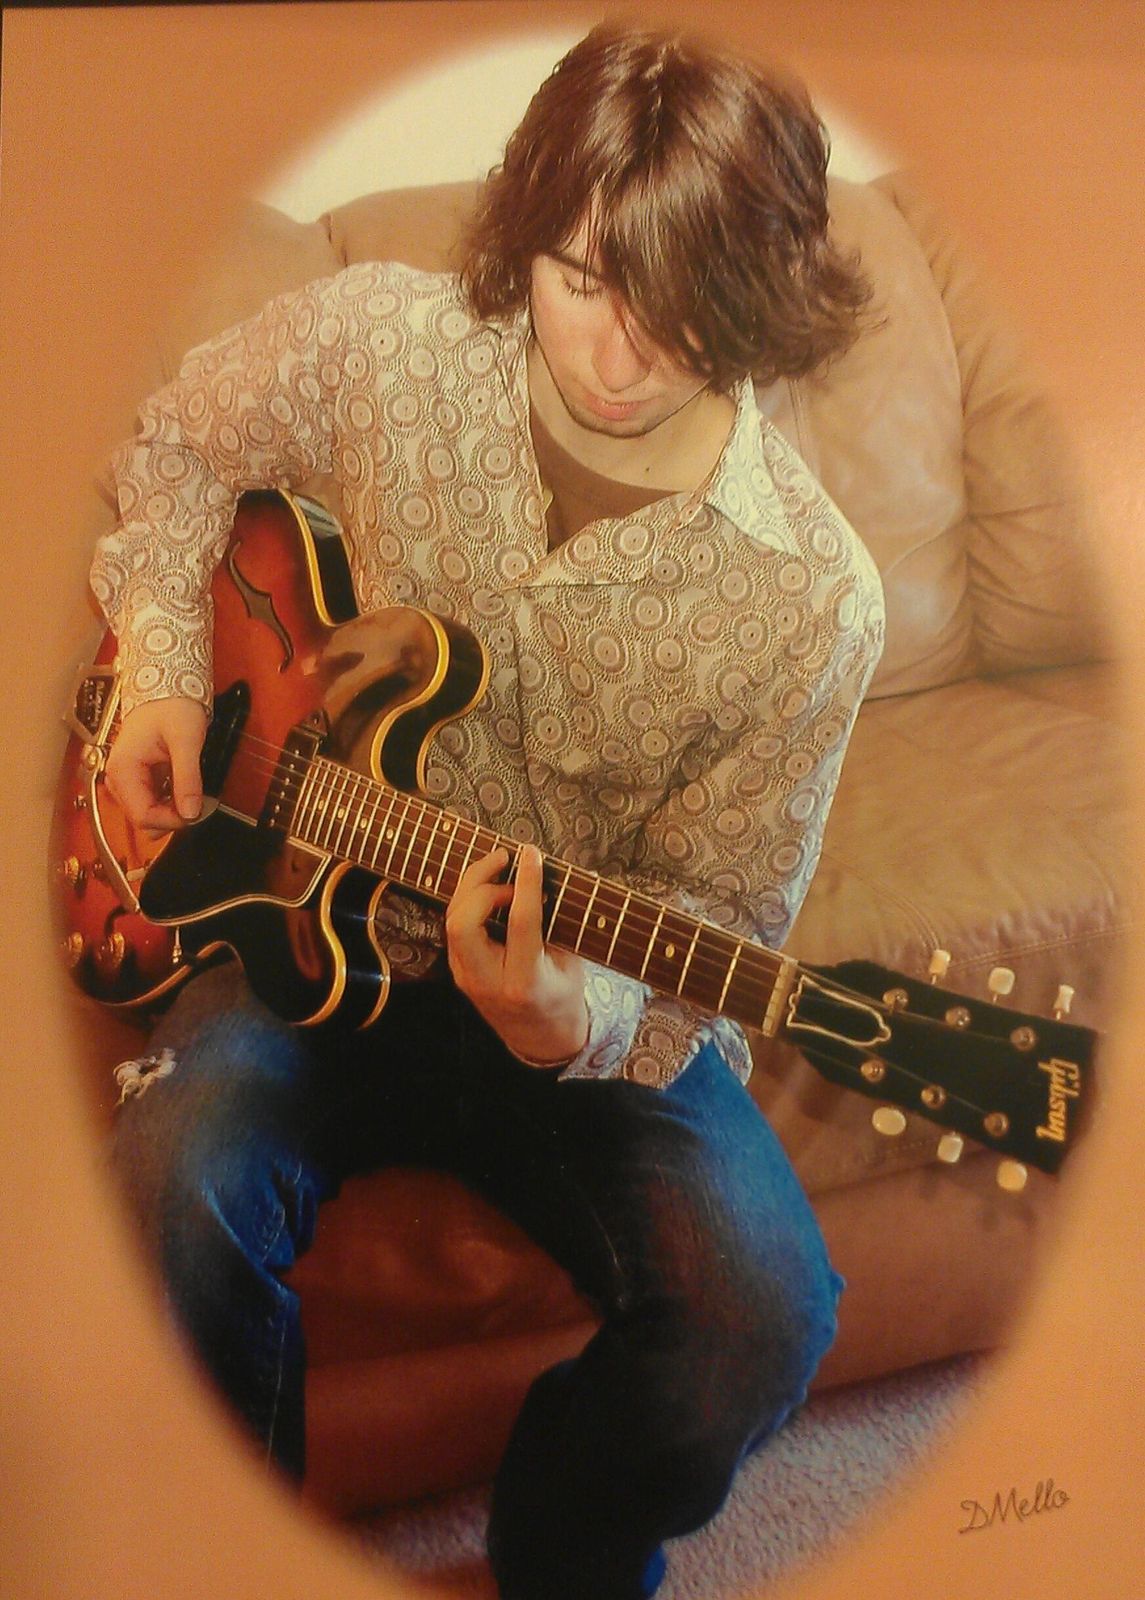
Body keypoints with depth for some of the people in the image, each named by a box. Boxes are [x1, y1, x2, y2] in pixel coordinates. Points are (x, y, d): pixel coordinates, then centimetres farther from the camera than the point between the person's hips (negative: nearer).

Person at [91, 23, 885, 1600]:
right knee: (176, 1183, -28)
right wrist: (160, 664, -3)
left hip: (608, 1008, -1)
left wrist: (571, 1022, -32)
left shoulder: (809, 598, -17)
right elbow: (179, 444, 11)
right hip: (331, 922, 2)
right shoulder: (379, 342, -9)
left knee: (761, 1315, -23)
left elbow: (715, 927, -11)